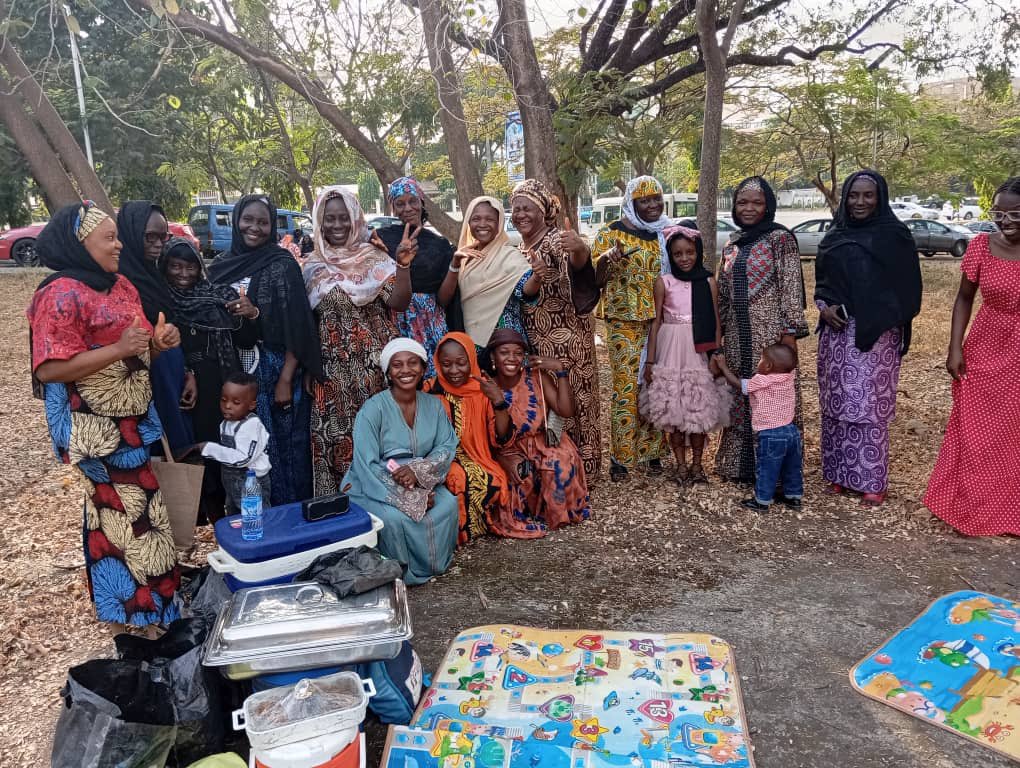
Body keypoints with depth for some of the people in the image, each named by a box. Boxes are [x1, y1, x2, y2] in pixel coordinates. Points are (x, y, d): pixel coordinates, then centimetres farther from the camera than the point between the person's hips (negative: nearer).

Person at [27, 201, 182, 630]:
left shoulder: (121, 286, 10)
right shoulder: (61, 295, -16)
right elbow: (48, 369, -22)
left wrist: (158, 343, -1)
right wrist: (118, 350, -26)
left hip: (132, 420, 8)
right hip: (95, 429, -8)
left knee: (136, 506, 16)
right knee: (121, 512, -1)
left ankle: (142, 597, 32)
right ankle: (134, 608, 15)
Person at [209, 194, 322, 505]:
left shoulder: (282, 264, -6)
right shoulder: (221, 266, 8)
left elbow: (296, 327, -11)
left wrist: (286, 379, -15)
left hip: (276, 371, -4)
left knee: (283, 447, 3)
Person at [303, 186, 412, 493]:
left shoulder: (375, 258, 2)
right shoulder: (313, 265, 8)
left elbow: (398, 302, -10)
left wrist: (404, 265, -21)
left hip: (373, 360, -2)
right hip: (332, 364, 2)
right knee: (334, 431, 2)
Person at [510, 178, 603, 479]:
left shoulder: (557, 240, -12)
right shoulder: (518, 248, 13)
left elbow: (578, 264, -36)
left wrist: (580, 249, -56)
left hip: (564, 341, -8)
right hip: (530, 341, 8)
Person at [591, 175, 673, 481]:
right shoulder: (611, 234, -2)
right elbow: (596, 281, -5)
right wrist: (605, 260, -23)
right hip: (625, 323, -4)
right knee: (626, 388, -5)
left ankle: (651, 451, 18)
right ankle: (620, 456, 6)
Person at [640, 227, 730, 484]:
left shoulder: (708, 282, 3)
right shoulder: (663, 282, 1)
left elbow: (716, 322, 5)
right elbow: (656, 321, 2)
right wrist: (650, 360, -1)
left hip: (699, 350, 1)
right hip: (671, 350, 0)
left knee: (700, 407, 4)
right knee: (673, 407, 3)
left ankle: (697, 463, 19)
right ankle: (681, 464, 16)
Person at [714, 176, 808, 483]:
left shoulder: (780, 239, -6)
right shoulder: (732, 245, 13)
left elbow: (791, 288, -11)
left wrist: (790, 332, -16)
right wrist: (719, 332, 15)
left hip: (770, 331, -6)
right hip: (737, 334, 6)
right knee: (738, 397, 11)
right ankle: (739, 464, 23)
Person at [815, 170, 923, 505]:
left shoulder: (894, 235, -2)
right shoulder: (835, 235, 11)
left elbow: (907, 288, -3)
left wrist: (874, 319, -12)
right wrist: (825, 306, -3)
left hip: (876, 334, -4)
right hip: (836, 332, 4)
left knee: (869, 406, -3)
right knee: (836, 403, 7)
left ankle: (872, 481, 8)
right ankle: (839, 473, 19)